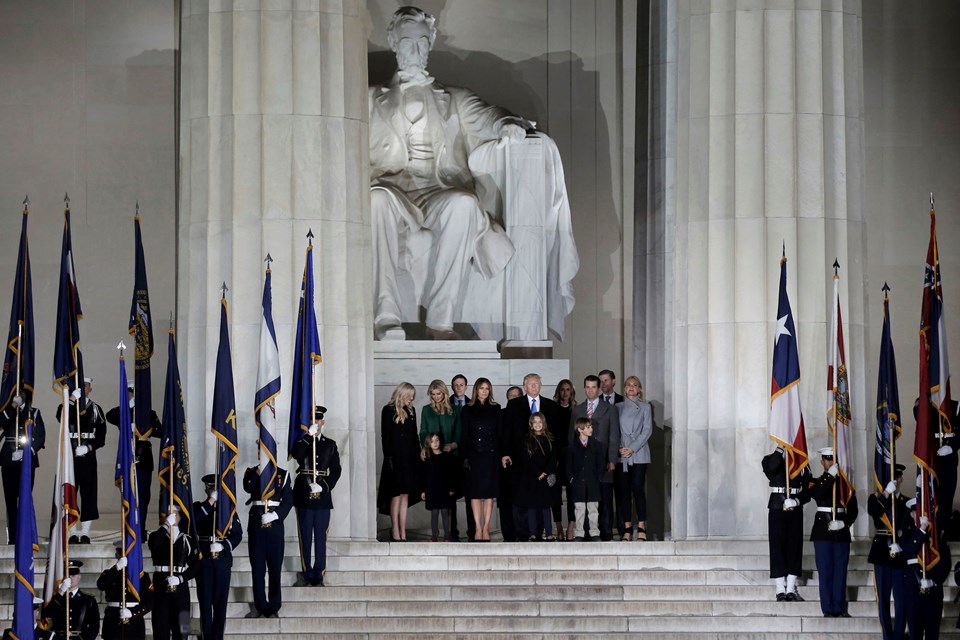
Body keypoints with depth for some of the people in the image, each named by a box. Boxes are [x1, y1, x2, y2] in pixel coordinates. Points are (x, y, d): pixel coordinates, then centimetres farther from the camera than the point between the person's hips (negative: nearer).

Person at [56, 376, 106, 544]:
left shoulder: (96, 409, 8)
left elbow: (101, 436, 4)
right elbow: (61, 418, -18)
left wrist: (88, 447, -11)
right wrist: (72, 399, -23)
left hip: (88, 456, 0)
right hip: (70, 456, 0)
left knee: (88, 493, -1)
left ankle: (85, 533, 3)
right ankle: (73, 533, 3)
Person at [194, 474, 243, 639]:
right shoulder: (198, 507, 5)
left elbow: (238, 534, 4)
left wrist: (223, 546, -13)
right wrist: (210, 502, -16)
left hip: (223, 560, 1)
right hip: (203, 560, -1)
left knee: (221, 602, 2)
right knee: (205, 601, -3)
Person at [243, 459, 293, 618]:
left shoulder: (282, 474, 7)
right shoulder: (252, 473, 9)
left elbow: (288, 500, 2)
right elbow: (248, 487, -12)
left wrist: (276, 515, -11)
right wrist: (259, 471, -16)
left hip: (275, 524, 0)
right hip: (256, 525, 1)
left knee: (275, 567, 0)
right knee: (257, 567, 0)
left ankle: (274, 608, 5)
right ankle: (260, 606, 7)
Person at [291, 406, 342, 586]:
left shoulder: (330, 444, 12)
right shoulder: (301, 442, 7)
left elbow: (336, 470, 7)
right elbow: (297, 454, -17)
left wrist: (324, 486, -7)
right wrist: (309, 435, -18)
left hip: (322, 495, 1)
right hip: (304, 495, -1)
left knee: (320, 536, 0)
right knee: (305, 536, 0)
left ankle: (318, 575, 3)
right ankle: (307, 574, 4)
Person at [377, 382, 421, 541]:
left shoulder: (411, 411, 13)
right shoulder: (389, 411, -3)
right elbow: (385, 437, -7)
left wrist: (418, 455, 8)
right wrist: (388, 458, -13)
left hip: (409, 458, 6)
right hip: (395, 458, -6)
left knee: (405, 495, 4)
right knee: (397, 494, -5)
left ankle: (402, 532, 4)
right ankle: (395, 531, -2)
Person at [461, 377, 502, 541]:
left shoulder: (495, 409, 10)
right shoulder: (467, 410, 7)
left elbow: (500, 433, 7)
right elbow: (464, 435, 3)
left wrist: (500, 454, -3)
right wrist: (465, 457, -6)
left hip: (490, 455, 1)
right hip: (473, 454, -1)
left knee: (489, 493, 0)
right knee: (475, 493, -2)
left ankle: (486, 528, 3)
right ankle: (478, 529, 0)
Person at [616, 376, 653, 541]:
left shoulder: (645, 407, 8)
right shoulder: (618, 408, 13)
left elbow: (647, 430, 0)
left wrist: (633, 448, -10)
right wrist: (619, 448, -7)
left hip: (639, 454, -2)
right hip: (622, 455, 2)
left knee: (638, 488, -9)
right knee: (624, 490, 0)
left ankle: (641, 527, -7)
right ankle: (627, 527, 2)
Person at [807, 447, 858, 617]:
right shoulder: (817, 482, 6)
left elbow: (853, 509, 9)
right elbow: (816, 494, -18)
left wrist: (845, 523, -8)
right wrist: (830, 476, -18)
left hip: (841, 532, 2)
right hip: (823, 531, -2)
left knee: (840, 571, 1)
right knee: (825, 571, -3)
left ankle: (840, 608, 4)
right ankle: (828, 609, -2)